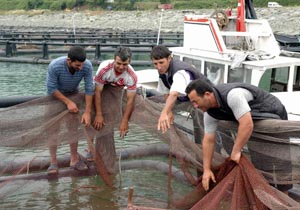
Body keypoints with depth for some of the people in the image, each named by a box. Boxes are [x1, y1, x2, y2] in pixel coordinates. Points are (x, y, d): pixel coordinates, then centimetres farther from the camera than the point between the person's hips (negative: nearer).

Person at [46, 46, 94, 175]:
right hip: (55, 94, -2)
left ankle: (74, 159, 10)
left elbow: (89, 89, -23)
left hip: (73, 94, 2)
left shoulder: (87, 66, -32)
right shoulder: (55, 66, -38)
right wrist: (68, 102, -24)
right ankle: (53, 161, 1)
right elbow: (51, 89, -24)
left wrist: (87, 112, -24)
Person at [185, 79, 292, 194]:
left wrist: (236, 151, -30)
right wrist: (207, 169, -7)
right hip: (258, 122, 7)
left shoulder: (232, 94, -37)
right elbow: (208, 140, -5)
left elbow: (247, 125, -40)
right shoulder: (210, 113, -11)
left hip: (274, 114, -7)